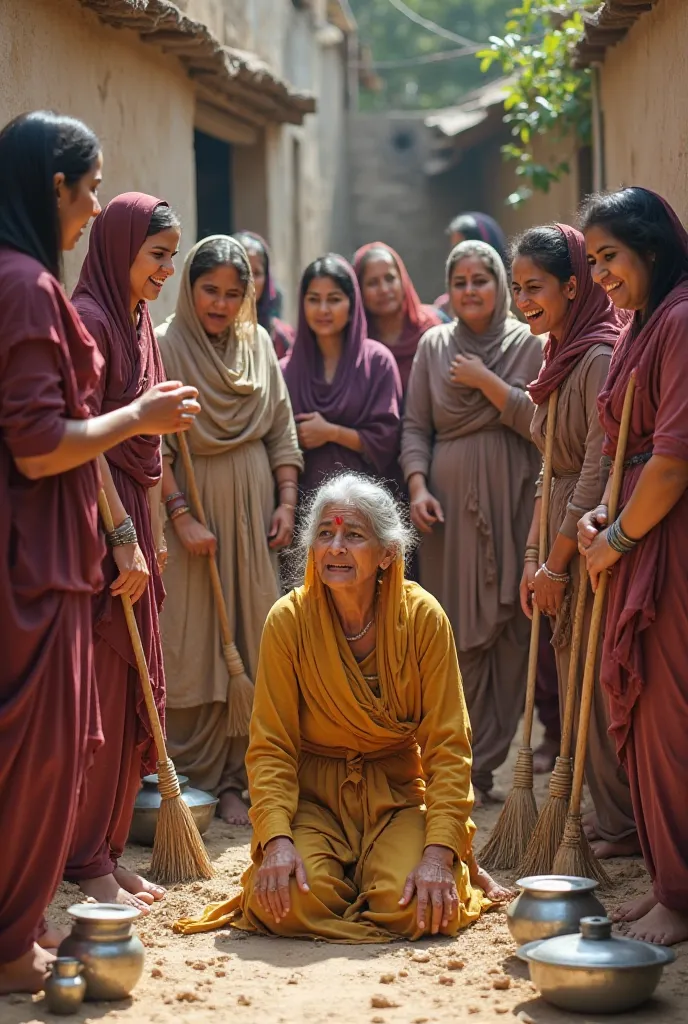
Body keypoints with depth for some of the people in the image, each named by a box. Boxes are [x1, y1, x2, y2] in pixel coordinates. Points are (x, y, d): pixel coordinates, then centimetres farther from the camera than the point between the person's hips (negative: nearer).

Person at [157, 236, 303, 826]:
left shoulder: (259, 343, 9)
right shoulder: (165, 347, -6)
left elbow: (282, 429, 12)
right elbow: (154, 447, -10)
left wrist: (286, 501, 3)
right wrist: (181, 515, -16)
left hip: (253, 508, 5)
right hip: (192, 505, -4)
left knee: (251, 640, 4)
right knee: (194, 641, -3)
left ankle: (238, 774, 11)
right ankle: (195, 777, 4)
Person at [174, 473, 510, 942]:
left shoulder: (423, 617, -10)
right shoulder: (288, 620, -10)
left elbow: (448, 747, -10)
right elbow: (270, 746, -9)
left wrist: (440, 852, -22)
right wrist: (276, 839, -25)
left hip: (397, 793, 0)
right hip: (315, 793, 0)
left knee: (406, 909, -26)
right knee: (295, 903, -27)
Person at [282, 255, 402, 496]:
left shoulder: (377, 360, 0)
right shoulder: (288, 369, 7)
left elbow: (386, 438, -5)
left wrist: (331, 433, -10)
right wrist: (299, 439, -10)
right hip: (306, 494, 2)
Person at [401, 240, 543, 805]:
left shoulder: (528, 344, 4)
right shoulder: (434, 345, 10)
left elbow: (539, 421, -7)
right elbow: (416, 426, 8)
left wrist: (485, 381, -10)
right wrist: (418, 487, -5)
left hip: (512, 499, -1)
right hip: (450, 502, 1)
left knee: (509, 624, -2)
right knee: (458, 628, 0)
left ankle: (486, 757, 6)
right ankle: (468, 758, 7)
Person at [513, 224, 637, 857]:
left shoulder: (601, 356, -16)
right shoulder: (561, 356, 14)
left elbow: (598, 468, -18)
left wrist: (558, 561, -15)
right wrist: (535, 555, 14)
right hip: (566, 538, 9)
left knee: (599, 681, -3)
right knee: (574, 678, 12)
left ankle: (623, 826, 8)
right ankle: (607, 814, 21)